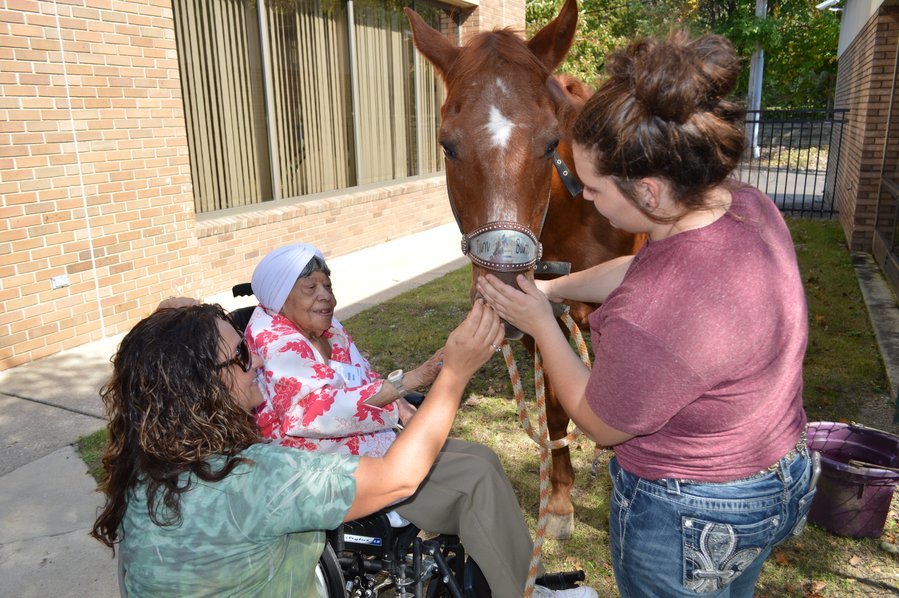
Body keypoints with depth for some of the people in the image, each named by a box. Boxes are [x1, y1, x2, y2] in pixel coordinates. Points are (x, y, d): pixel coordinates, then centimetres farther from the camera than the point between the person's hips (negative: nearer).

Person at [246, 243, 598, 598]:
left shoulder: (326, 326, 7)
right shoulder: (274, 342, -19)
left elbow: (365, 377, 15)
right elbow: (319, 408, -30)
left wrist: (409, 414, -2)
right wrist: (406, 382, -36)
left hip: (374, 439, 9)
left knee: (482, 458, -1)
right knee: (476, 476, -15)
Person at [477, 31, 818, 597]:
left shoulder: (650, 320, -41)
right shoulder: (749, 204, -15)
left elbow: (601, 425, -19)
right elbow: (639, 269, 4)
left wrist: (540, 322, -11)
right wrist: (547, 288, 3)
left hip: (688, 522, -8)